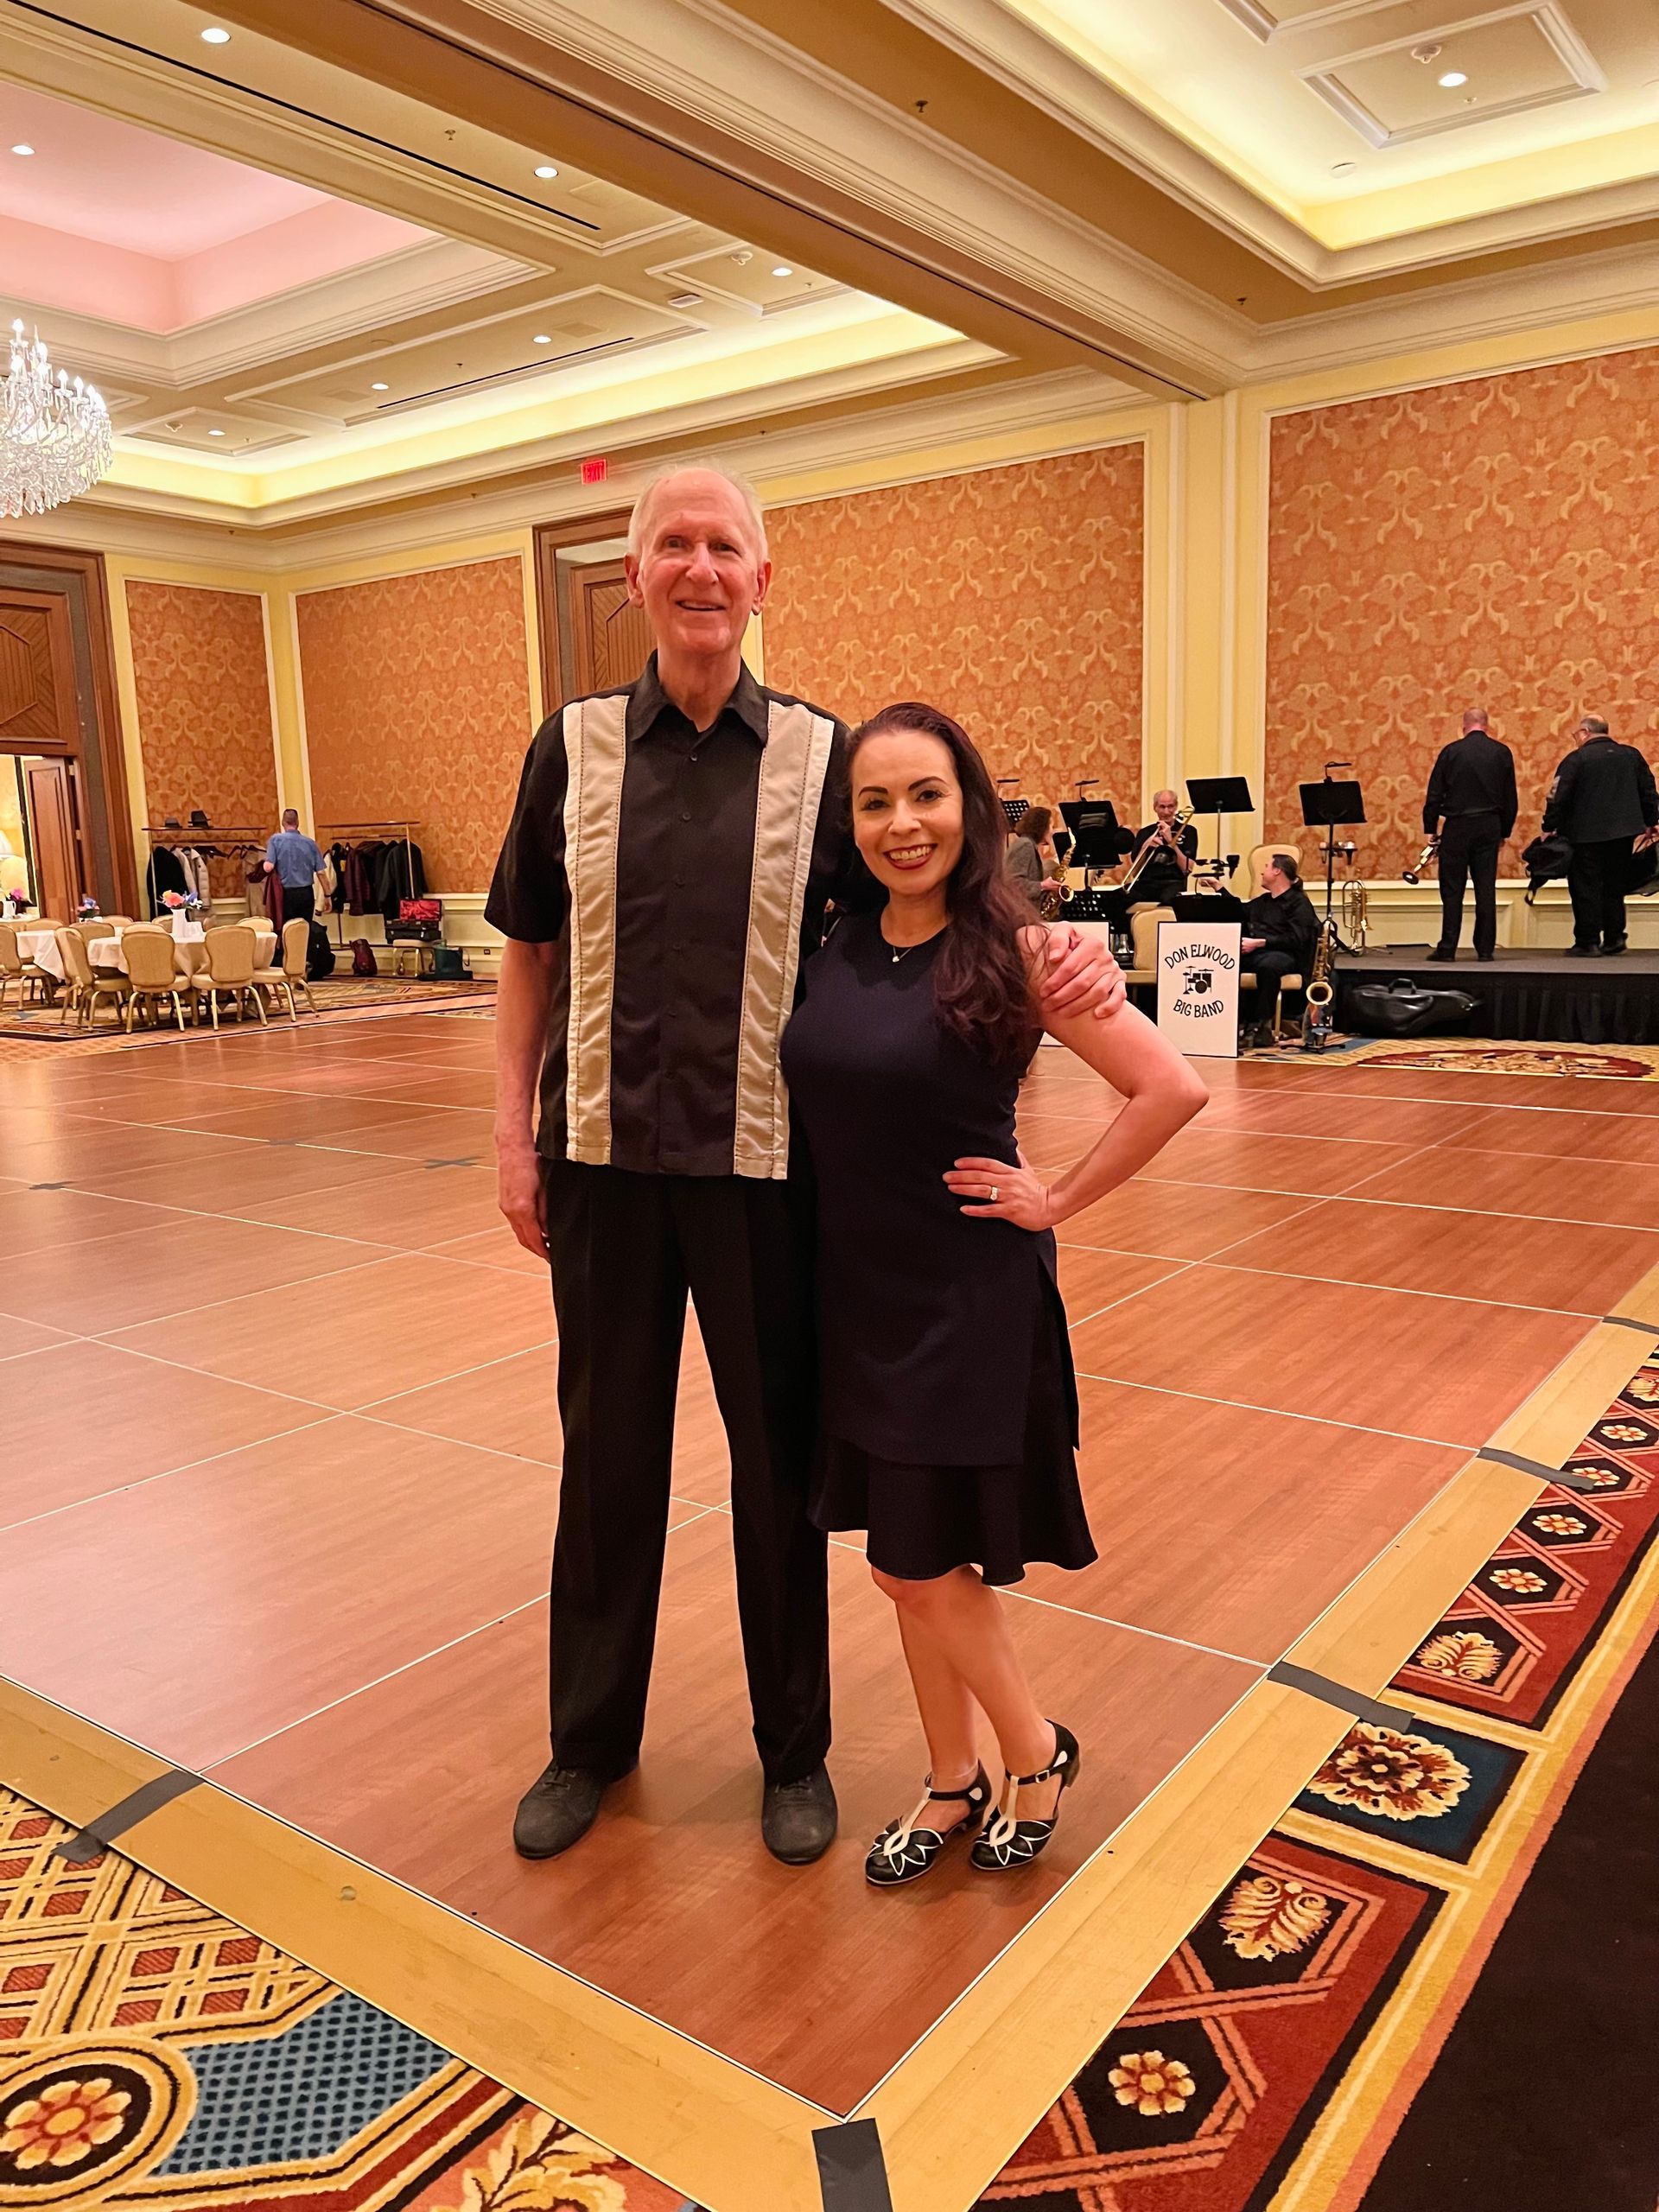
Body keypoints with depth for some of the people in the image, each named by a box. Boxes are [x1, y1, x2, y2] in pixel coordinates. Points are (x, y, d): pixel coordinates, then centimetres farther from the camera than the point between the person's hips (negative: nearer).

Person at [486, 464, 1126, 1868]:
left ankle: (795, 1748, 32)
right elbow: (530, 954, 7)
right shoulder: (574, 746, 3)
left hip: (762, 1162, -1)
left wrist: (1056, 954, -17)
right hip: (604, 1158, 2)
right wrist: (515, 1133, 2)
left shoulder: (820, 752, -1)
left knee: (780, 1456, 10)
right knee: (606, 1449, 14)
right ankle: (592, 1735, 36)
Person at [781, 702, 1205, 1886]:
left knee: (925, 1563, 4)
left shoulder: (1013, 950, -13)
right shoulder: (835, 948, 1)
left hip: (968, 1301, -5)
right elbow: (816, 1101, 15)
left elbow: (1172, 1088, -17)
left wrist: (1055, 1200, -11)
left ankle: (1035, 1747, 32)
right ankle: (955, 1785, 36)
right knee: (911, 1564, 16)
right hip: (859, 1297, 5)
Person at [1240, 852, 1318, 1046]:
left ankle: (1264, 1025, -35)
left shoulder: (1299, 902, 5)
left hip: (1282, 954, -6)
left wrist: (1259, 943, -15)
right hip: (1252, 953, 6)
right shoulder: (1262, 901, 28)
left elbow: (1296, 940, -9)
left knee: (1267, 965, -43)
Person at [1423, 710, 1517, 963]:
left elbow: (1434, 795, -2)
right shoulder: (1502, 753, 4)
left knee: (1452, 890, 1)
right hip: (1489, 828, 2)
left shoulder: (1450, 751, -2)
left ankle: (1447, 948, -1)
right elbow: (1510, 798, 7)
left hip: (1456, 827, -2)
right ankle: (1486, 948, 5)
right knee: (1486, 890, 5)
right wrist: (1505, 831, 16)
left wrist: (1430, 828, 5)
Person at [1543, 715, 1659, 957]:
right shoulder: (1631, 755, 9)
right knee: (1615, 885, 14)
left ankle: (1587, 942, -1)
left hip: (1587, 835, -5)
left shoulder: (1575, 760, -7)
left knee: (1585, 887, 1)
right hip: (1623, 833, 5)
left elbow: (1558, 798, -11)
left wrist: (1550, 828, -3)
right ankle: (1614, 938, 13)